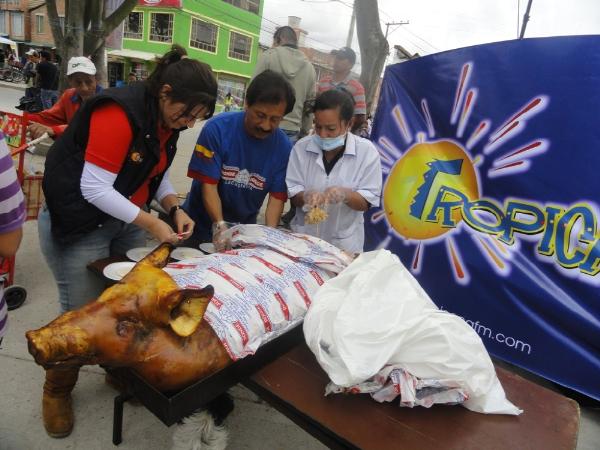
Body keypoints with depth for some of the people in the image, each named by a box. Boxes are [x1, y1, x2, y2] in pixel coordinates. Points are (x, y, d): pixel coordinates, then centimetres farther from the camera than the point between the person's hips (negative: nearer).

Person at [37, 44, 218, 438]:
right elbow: (94, 189, -27)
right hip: (80, 225, -7)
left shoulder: (167, 119, 0)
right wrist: (151, 223, -25)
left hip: (126, 218, 7)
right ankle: (57, 391, 28)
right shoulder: (119, 113, -26)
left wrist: (175, 208, -8)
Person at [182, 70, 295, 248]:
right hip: (201, 227, -1)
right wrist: (219, 225, -30)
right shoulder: (217, 128, -16)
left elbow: (277, 196, -10)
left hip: (245, 232, 1)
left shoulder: (284, 147, -11)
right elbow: (209, 185, -17)